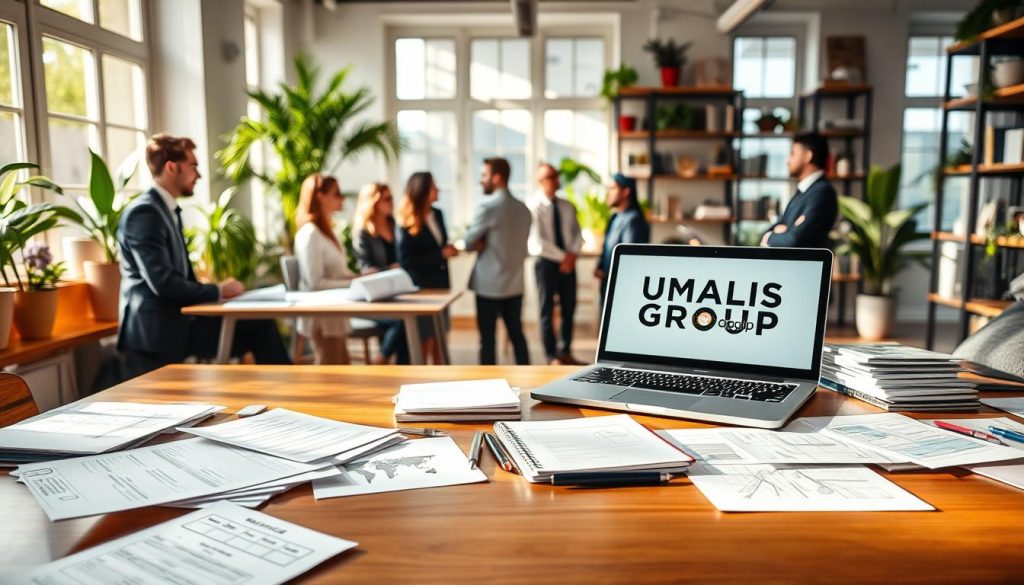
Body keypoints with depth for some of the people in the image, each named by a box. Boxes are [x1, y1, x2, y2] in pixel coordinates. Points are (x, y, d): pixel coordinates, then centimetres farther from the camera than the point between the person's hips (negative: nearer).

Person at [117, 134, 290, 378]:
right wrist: (217, 291, -13)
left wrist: (218, 291, -1)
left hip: (179, 322, 9)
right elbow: (162, 283, -24)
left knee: (261, 326, 1)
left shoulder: (169, 210, 15)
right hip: (154, 330, -9)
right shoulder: (143, 212, -16)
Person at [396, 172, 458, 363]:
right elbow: (405, 260, -18)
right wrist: (440, 255, -19)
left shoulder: (437, 214, 6)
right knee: (425, 343, 2)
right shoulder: (406, 223, -12)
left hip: (440, 285, 6)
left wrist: (448, 250, -5)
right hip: (420, 288, -6)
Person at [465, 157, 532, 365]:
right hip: (514, 283, 6)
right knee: (516, 334, 13)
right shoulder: (523, 208, 7)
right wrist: (489, 244, 4)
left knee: (487, 338, 3)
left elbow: (469, 243, -9)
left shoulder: (487, 207, -14)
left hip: (489, 285, -6)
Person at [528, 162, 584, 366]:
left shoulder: (567, 206, 9)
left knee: (569, 308, 10)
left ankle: (565, 352, 23)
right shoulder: (534, 207, -9)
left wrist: (573, 253, -10)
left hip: (568, 262, 6)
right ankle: (552, 356, 13)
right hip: (546, 263, -5)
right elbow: (537, 241, -16)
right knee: (547, 310, 4)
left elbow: (577, 233, 8)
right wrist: (562, 257, -16)